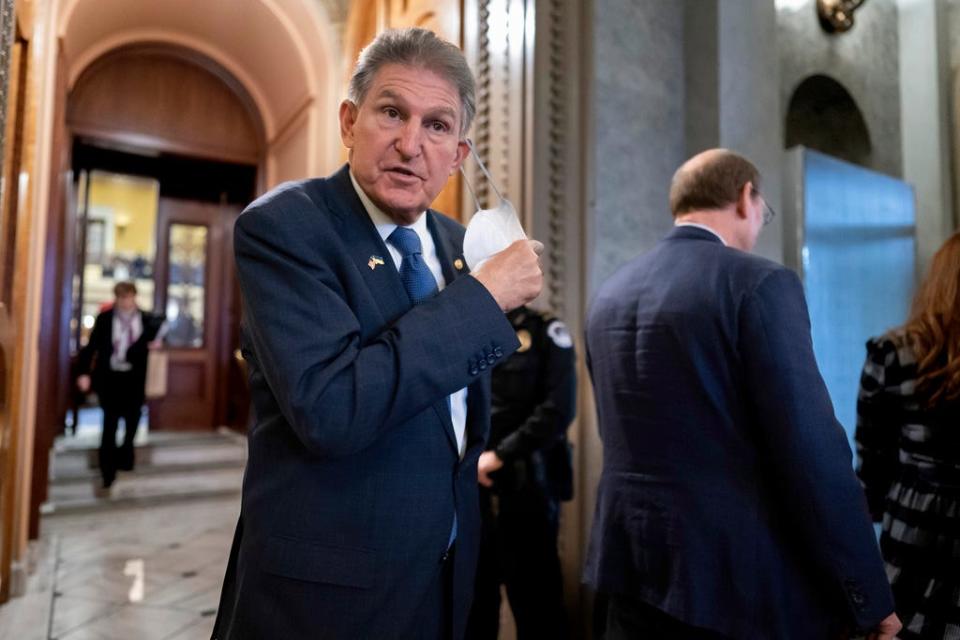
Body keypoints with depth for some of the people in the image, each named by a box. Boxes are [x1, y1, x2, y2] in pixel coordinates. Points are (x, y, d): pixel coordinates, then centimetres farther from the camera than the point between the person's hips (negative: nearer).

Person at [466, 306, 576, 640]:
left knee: (533, 593, 7)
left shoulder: (546, 332, 0)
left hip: (526, 484, -3)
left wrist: (500, 455, -13)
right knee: (474, 591, 15)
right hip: (471, 482, 4)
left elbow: (558, 409, -11)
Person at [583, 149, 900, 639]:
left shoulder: (609, 294, 5)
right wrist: (867, 595, -7)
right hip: (738, 569, -5)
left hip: (631, 556, 6)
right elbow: (812, 450, -17)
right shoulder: (760, 283, -15)